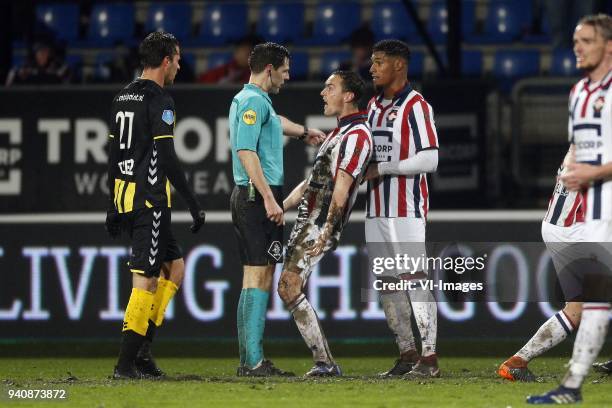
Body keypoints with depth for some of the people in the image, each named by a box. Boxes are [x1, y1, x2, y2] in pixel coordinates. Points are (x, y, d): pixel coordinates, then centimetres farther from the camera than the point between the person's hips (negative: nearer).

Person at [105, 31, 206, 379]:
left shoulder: (123, 98, 15)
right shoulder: (160, 101, -11)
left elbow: (114, 155, 19)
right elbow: (167, 159, -16)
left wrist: (114, 207, 24)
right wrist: (194, 204, -12)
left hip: (125, 197, 9)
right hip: (150, 199, -9)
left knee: (174, 266, 17)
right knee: (145, 279, -7)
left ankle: (142, 349, 11)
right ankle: (127, 362, -9)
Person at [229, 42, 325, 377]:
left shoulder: (248, 100, 20)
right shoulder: (253, 101, -12)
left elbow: (275, 122, 44)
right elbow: (246, 152, -22)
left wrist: (304, 132, 61)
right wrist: (269, 199, -26)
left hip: (247, 197, 11)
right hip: (258, 195, -11)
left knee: (255, 278, 11)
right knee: (260, 277, -12)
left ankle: (249, 360, 12)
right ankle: (254, 361, -15)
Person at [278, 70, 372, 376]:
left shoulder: (357, 135, -12)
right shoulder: (339, 133, 22)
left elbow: (341, 189, -20)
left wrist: (325, 233, -25)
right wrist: (280, 208, 22)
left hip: (321, 225, -10)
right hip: (307, 221, 10)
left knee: (289, 287, -17)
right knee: (289, 288, 5)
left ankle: (324, 362, -16)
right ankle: (324, 362, 4)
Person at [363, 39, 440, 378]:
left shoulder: (416, 106, -9)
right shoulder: (374, 105, 17)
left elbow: (429, 160, -16)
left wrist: (382, 169, -14)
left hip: (407, 209, -8)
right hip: (377, 208, 8)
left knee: (415, 279, -10)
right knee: (387, 281, 7)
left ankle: (429, 357, -9)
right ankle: (407, 353, 13)